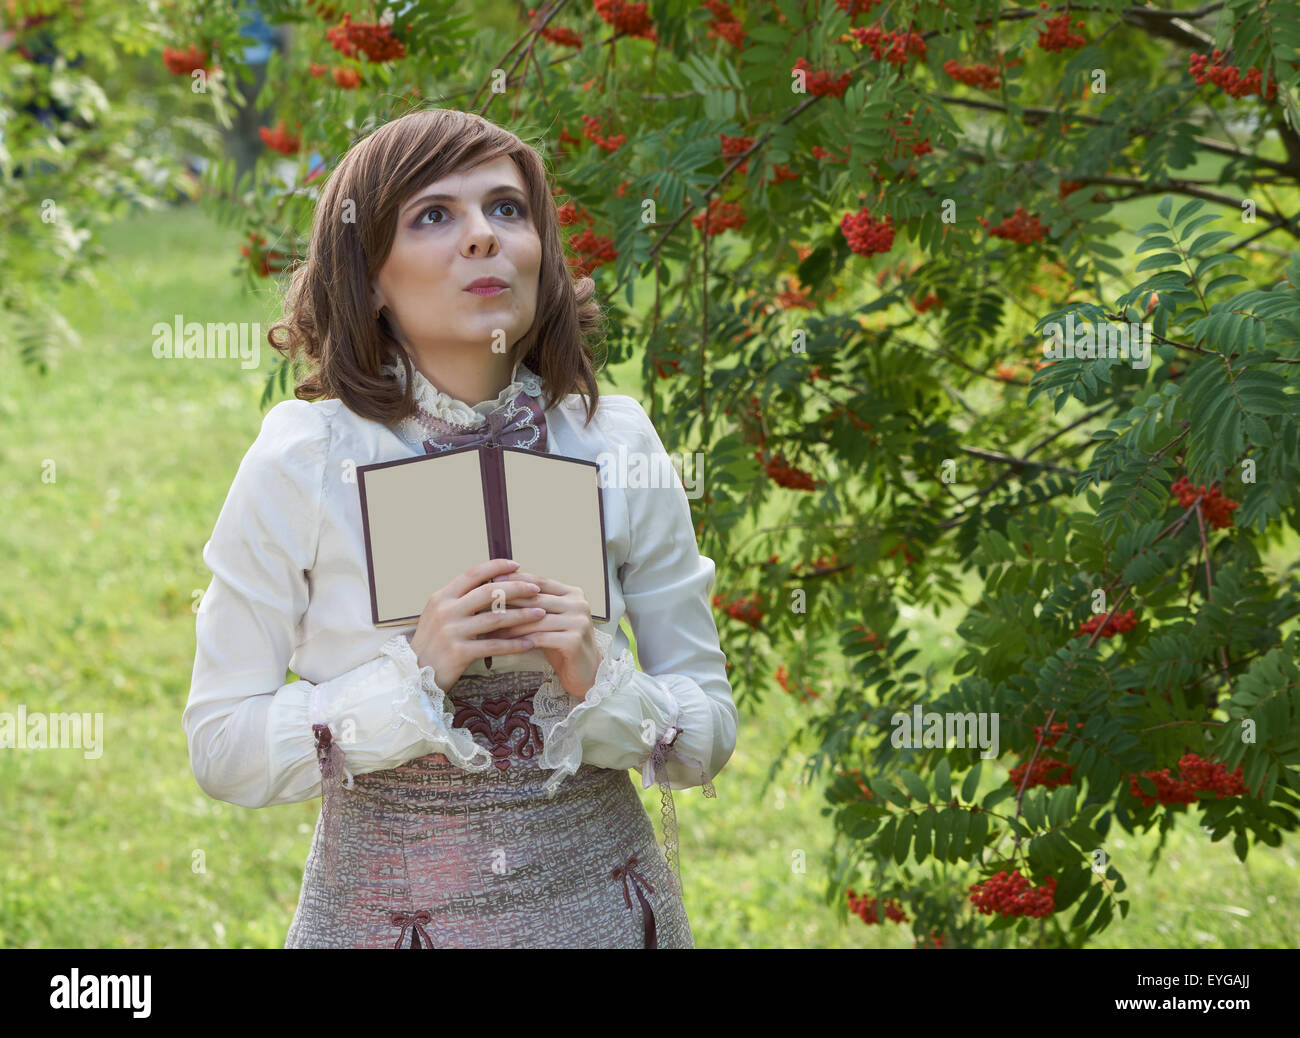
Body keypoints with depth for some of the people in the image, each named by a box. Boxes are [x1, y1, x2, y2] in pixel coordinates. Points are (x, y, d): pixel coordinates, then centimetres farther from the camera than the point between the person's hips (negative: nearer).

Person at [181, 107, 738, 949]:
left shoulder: (616, 443, -4)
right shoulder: (300, 461, -10)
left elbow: (709, 738, 1)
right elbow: (221, 748, -9)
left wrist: (600, 682, -17)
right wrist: (416, 676, -20)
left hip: (599, 901, 2)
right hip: (381, 905, -2)